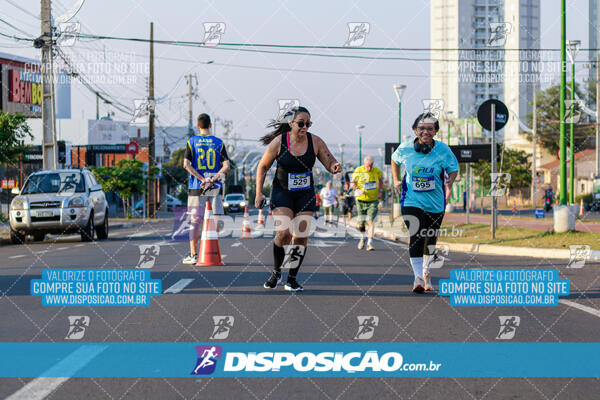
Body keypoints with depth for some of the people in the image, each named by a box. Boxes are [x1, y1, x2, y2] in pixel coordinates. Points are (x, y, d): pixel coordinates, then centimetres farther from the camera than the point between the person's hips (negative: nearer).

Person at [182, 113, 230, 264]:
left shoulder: (191, 141, 2)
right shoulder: (219, 143, 4)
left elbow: (186, 164, -8)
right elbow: (226, 166, -5)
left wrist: (203, 179, -10)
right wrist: (213, 179, -10)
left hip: (196, 188, 0)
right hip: (215, 188, 0)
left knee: (195, 221, 4)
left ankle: (193, 255, 2)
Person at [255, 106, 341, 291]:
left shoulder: (315, 142, -8)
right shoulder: (278, 142, -12)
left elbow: (329, 162, 0)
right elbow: (263, 166, 0)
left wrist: (334, 167, -25)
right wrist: (259, 193, -3)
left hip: (305, 195, 2)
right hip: (282, 192, -2)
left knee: (301, 237, -3)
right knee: (283, 233, -17)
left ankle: (292, 279, 12)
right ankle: (276, 272, 4)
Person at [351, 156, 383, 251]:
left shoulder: (376, 171, -4)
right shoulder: (358, 171, -9)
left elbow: (381, 181, 15)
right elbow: (353, 183, 0)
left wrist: (380, 191, 0)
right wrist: (357, 190, -21)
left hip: (373, 200, 0)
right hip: (361, 200, 0)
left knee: (371, 221, -13)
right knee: (361, 223, 6)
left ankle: (370, 243, -14)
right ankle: (363, 237, 35)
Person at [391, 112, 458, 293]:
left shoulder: (442, 149, -8)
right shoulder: (405, 148, -5)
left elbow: (453, 168, 3)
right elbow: (394, 160, 17)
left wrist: (450, 180, -19)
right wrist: (396, 181, 7)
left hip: (436, 203, 1)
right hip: (412, 201, -1)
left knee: (431, 239, 14)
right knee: (416, 237, -16)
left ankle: (426, 272, 36)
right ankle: (418, 278, -18)